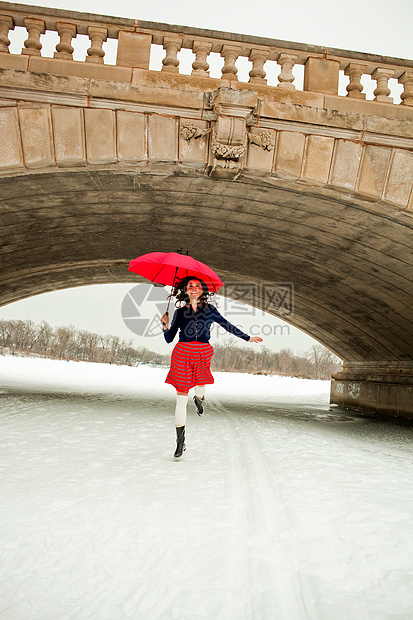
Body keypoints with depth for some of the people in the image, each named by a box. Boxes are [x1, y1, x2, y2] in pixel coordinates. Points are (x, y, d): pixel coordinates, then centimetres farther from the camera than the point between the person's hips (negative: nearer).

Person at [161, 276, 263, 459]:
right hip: (182, 353, -1)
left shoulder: (210, 310, 9)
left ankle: (199, 399, 50)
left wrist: (247, 338, 17)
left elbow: (228, 326, 15)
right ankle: (180, 442, 7)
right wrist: (165, 326, -11)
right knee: (181, 397, -1)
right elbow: (169, 339, 7)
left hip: (203, 354, 1)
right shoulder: (180, 312, 8)